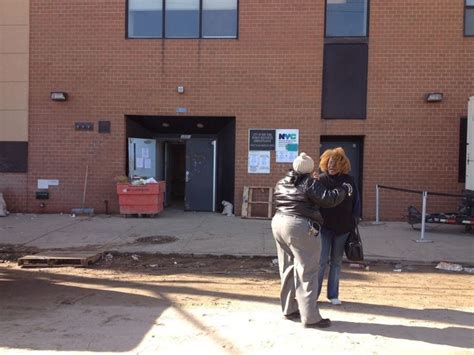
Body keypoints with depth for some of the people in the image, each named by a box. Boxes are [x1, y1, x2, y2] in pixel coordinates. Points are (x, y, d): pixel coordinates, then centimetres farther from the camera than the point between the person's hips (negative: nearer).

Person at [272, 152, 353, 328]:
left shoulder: (281, 183, 13)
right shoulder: (309, 183, -9)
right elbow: (329, 199, -14)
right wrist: (344, 189, 1)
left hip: (278, 223, 8)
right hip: (300, 227, -8)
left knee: (288, 269, 16)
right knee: (307, 271, -3)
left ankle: (289, 309, 24)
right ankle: (310, 317, -1)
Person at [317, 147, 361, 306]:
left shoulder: (348, 180, -1)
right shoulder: (321, 180, -8)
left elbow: (356, 202, 7)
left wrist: (354, 220, 1)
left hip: (343, 227, 3)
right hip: (325, 226, -2)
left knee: (336, 261, 12)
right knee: (322, 260, -3)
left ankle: (333, 294, 23)